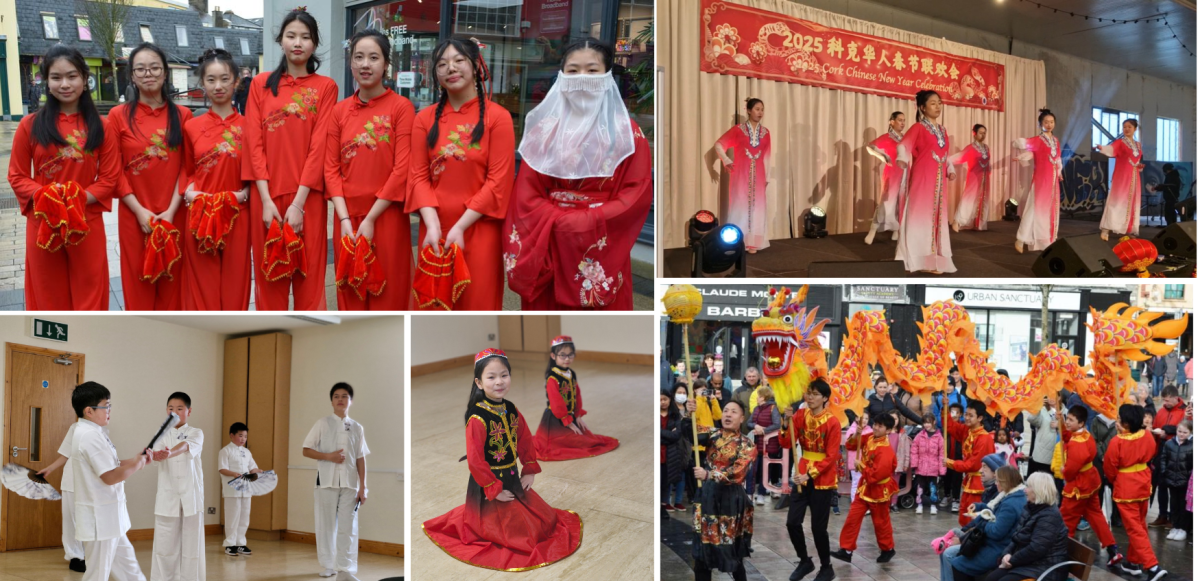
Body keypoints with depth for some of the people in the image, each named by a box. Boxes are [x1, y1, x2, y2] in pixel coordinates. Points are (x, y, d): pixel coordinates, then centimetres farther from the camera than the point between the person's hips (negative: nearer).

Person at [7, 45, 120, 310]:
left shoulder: (100, 126, 1)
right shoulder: (30, 125, -1)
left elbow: (110, 177, -2)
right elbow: (17, 176, 0)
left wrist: (79, 200, -17)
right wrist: (45, 198, -18)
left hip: (87, 224, 0)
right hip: (43, 224, 0)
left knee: (89, 295, 9)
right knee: (49, 296, 11)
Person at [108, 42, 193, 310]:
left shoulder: (182, 115, 4)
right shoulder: (119, 115, 1)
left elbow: (187, 167, 1)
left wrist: (171, 210, -10)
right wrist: (139, 210, -11)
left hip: (174, 216, 1)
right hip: (134, 216, -1)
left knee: (172, 283, 6)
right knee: (138, 284, 5)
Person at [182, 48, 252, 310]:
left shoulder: (247, 126, 1)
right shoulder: (191, 127, 4)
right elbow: (187, 171, 13)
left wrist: (246, 191, -11)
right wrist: (189, 191, -6)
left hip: (237, 217, -1)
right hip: (200, 217, 1)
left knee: (234, 286, 6)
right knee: (203, 287, 4)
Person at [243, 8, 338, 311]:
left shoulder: (325, 87, 3)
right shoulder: (261, 84, 7)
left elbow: (319, 147, -5)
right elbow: (254, 144, 1)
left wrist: (298, 203, -13)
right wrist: (266, 200, -9)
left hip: (307, 198, -1)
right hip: (266, 196, 2)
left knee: (308, 278, 2)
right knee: (269, 280, 7)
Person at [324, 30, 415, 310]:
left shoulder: (401, 107, -5)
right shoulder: (339, 110, 8)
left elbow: (402, 169, -10)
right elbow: (331, 168, 5)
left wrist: (371, 219, -12)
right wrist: (345, 219, -8)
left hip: (387, 217, -4)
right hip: (348, 217, 4)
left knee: (387, 296, 3)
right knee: (351, 295, 11)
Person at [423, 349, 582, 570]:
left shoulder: (511, 410, -3)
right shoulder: (477, 419, -26)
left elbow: (526, 442, 9)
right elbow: (475, 461, -25)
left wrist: (529, 471, 4)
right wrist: (494, 490, -19)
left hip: (513, 477, 7)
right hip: (489, 483, -7)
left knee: (544, 520, 17)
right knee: (509, 533, 6)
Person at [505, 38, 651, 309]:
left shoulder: (627, 133, 0)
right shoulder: (544, 130, 8)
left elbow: (637, 196, -8)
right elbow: (526, 195, 4)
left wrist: (583, 225, -16)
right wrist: (558, 222, -13)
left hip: (603, 254, -2)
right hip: (546, 251, 2)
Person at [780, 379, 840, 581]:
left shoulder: (833, 422, -13)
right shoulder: (800, 415, 0)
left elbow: (831, 457, -13)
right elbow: (787, 444, -4)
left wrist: (810, 475, -21)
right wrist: (787, 422, -18)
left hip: (823, 479, -4)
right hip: (802, 476, 5)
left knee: (819, 527, 1)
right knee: (793, 522, 1)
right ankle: (805, 561, 24)